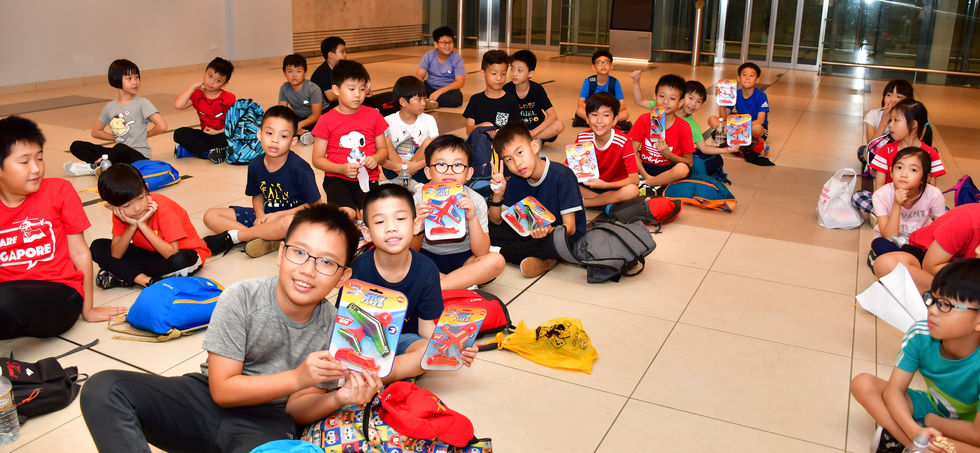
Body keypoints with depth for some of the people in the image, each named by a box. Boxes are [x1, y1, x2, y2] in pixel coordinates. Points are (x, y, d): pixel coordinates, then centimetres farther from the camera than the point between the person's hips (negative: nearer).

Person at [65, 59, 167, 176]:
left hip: (138, 156, -5)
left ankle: (93, 166, -15)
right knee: (76, 146, -4)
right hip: (119, 153, 5)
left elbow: (162, 126, -16)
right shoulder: (110, 107, 12)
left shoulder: (142, 103, -3)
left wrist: (145, 135, -1)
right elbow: (95, 131, 23)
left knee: (121, 149, -38)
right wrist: (116, 138, 10)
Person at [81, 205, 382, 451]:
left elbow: (295, 408, -2)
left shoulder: (334, 329, -10)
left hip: (266, 423, -1)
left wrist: (338, 398, -24)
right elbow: (222, 389, -14)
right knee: (103, 389, -22)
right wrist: (297, 378, -26)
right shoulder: (241, 299, -15)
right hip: (208, 400, 2)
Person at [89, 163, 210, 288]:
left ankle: (127, 275, -17)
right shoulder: (120, 212, -11)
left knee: (180, 260, -41)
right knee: (97, 247, -10)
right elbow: (115, 255, -13)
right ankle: (147, 281, -23)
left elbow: (173, 254, -32)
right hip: (150, 254, 5)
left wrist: (143, 225, -30)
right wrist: (132, 226, -26)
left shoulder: (161, 207, -26)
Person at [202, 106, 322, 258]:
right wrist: (260, 213, -8)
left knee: (288, 223, -44)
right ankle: (264, 240, -24)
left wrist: (278, 215, -16)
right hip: (266, 215, 6)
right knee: (210, 216, -5)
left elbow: (314, 205, -15)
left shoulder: (299, 168, -18)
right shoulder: (255, 166, -3)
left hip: (292, 215, -6)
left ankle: (231, 237, -20)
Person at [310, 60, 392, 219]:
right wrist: (342, 169, -15)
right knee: (346, 214, -28)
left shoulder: (373, 115, 9)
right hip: (337, 179, -1)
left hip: (368, 178, 2)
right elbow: (317, 159, 1)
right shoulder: (326, 121, 1)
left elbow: (383, 149, 15)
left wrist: (375, 158, -9)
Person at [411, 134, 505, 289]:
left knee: (496, 261, -28)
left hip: (462, 259, 0)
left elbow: (481, 253, -16)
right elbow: (411, 251, -8)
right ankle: (464, 283, -19)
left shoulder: (475, 201, -12)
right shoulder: (421, 198, -12)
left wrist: (472, 218, -31)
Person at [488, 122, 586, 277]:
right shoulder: (516, 182, 0)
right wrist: (498, 196, -17)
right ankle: (541, 260, -18)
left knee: (555, 240, -42)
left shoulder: (562, 176, -19)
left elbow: (570, 227, -21)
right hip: (532, 232, 6)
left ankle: (501, 251, -17)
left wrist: (549, 230, -43)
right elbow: (496, 221, 3)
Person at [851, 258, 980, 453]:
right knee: (862, 383, -16)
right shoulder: (920, 335, -19)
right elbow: (894, 388, -17)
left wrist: (929, 420, -13)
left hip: (964, 429, -5)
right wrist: (915, 431, -33)